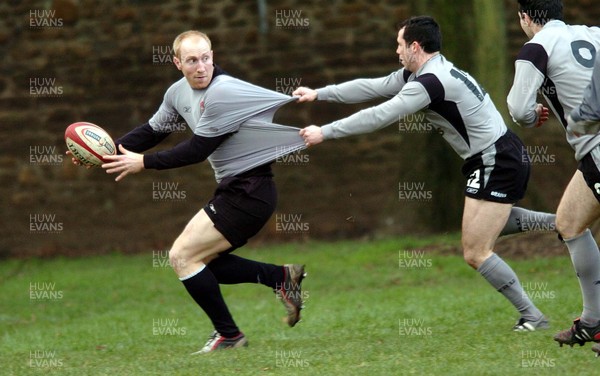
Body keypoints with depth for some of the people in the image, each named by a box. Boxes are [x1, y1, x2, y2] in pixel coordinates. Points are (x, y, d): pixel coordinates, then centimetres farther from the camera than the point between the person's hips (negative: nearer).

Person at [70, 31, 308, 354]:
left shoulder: (222, 93, -23)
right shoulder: (179, 92, 5)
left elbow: (198, 149, -21)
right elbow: (153, 131, 17)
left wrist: (144, 162, -14)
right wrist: (111, 150, 3)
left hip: (249, 191, -9)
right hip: (231, 188, 10)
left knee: (182, 256, -10)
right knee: (202, 260, 11)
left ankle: (228, 335, 2)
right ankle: (282, 277, 14)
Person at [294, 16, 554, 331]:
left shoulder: (430, 82, -20)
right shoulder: (422, 74, 9)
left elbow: (379, 116, -22)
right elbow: (372, 87, 14)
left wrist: (324, 132, -15)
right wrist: (319, 94, 16)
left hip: (497, 163, -10)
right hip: (505, 155, 10)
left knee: (475, 253, -5)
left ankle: (532, 317, -1)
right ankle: (554, 224, 32)